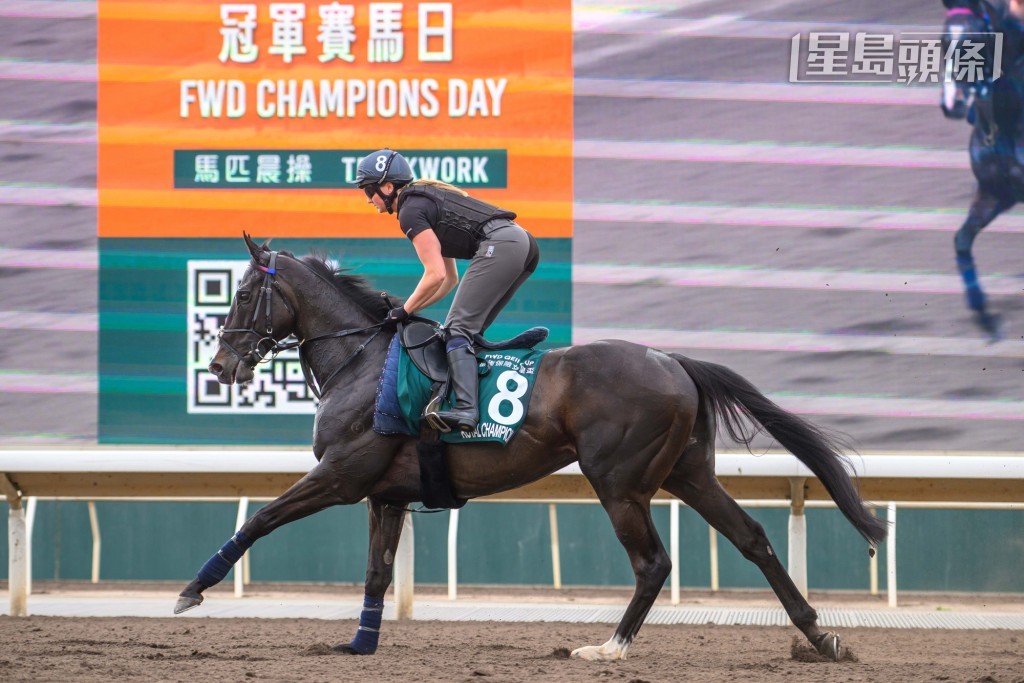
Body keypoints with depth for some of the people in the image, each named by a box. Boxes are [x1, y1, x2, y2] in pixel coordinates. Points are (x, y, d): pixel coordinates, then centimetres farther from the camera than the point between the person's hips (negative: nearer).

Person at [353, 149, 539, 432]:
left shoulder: (411, 211, -2)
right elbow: (450, 279, 30)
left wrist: (404, 311, 3)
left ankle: (466, 409, -29)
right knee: (469, 330, 15)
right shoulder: (426, 199, 28)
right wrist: (409, 308, 25)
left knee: (458, 328, -13)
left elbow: (436, 275, -9)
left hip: (499, 245, -10)